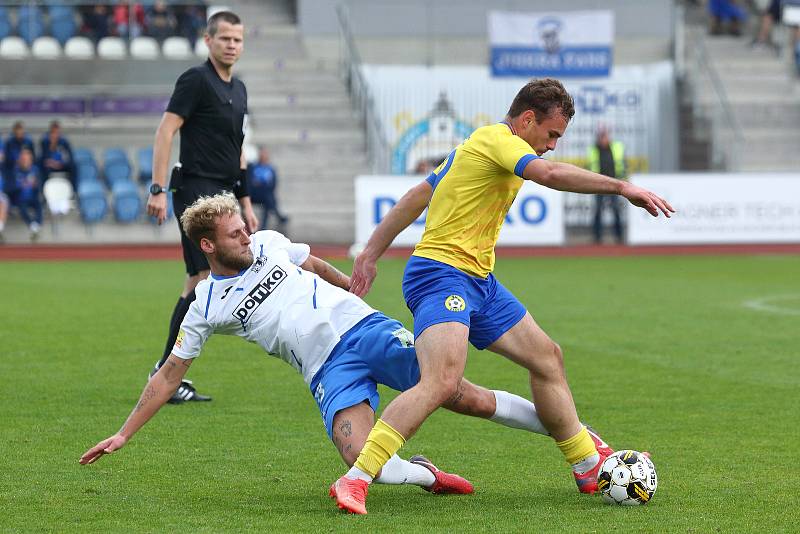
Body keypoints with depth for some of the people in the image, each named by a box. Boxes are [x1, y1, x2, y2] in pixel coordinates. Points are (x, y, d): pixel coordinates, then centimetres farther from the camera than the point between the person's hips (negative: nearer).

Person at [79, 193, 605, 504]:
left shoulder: (267, 244, 9)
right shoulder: (207, 306, 4)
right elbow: (169, 374, 8)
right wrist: (123, 434, 5)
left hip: (365, 327, 2)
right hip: (330, 371, -2)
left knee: (463, 396, -13)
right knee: (362, 462, -29)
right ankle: (425, 474, 1)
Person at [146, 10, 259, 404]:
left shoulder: (238, 90, 19)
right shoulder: (196, 80, -7)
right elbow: (165, 132, -13)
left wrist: (245, 202, 23)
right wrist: (158, 189, -20)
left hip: (222, 195, 9)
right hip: (197, 191, -9)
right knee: (205, 281, -14)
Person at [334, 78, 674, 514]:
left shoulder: (479, 146, 20)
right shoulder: (498, 139, -11)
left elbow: (415, 197, 22)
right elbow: (550, 174, -30)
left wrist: (371, 254, 22)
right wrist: (623, 188, -26)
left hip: (479, 281, 11)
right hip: (442, 274, -11)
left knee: (547, 357, 17)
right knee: (442, 382, -29)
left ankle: (588, 466, 30)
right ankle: (355, 481, -31)